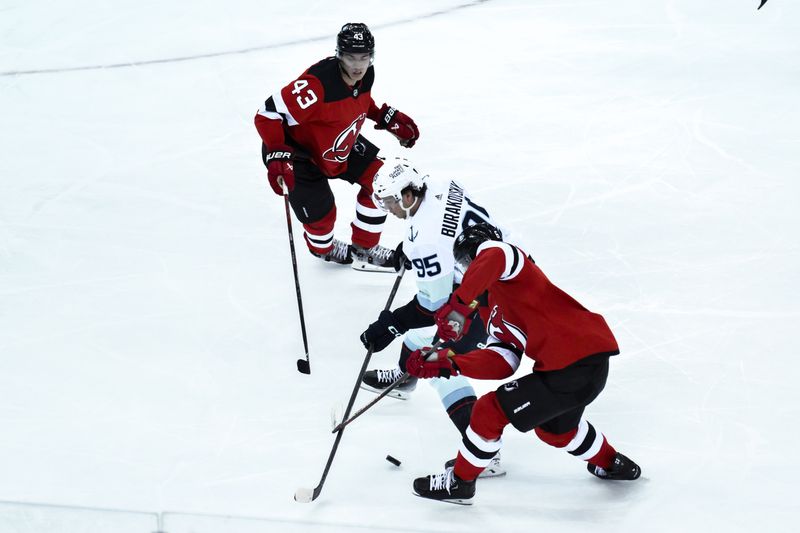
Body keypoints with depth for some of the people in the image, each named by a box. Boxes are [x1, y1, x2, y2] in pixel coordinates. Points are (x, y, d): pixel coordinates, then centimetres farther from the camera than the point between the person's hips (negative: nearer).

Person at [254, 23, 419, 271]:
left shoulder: (366, 75, -13)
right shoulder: (317, 84, -39)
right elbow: (268, 114, -35)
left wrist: (388, 118, 5)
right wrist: (276, 156, -42)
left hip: (340, 143, 8)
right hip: (300, 150, -8)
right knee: (320, 213, -2)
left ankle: (363, 247, 22)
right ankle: (324, 248, 37)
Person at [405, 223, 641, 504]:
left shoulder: (491, 250, -2)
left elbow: (493, 258, -29)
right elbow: (501, 363, 9)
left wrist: (457, 305, -32)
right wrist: (447, 363, 1)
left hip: (574, 367, -10)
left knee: (491, 411, -1)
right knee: (553, 427, 35)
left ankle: (459, 482, 15)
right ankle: (611, 464, 54)